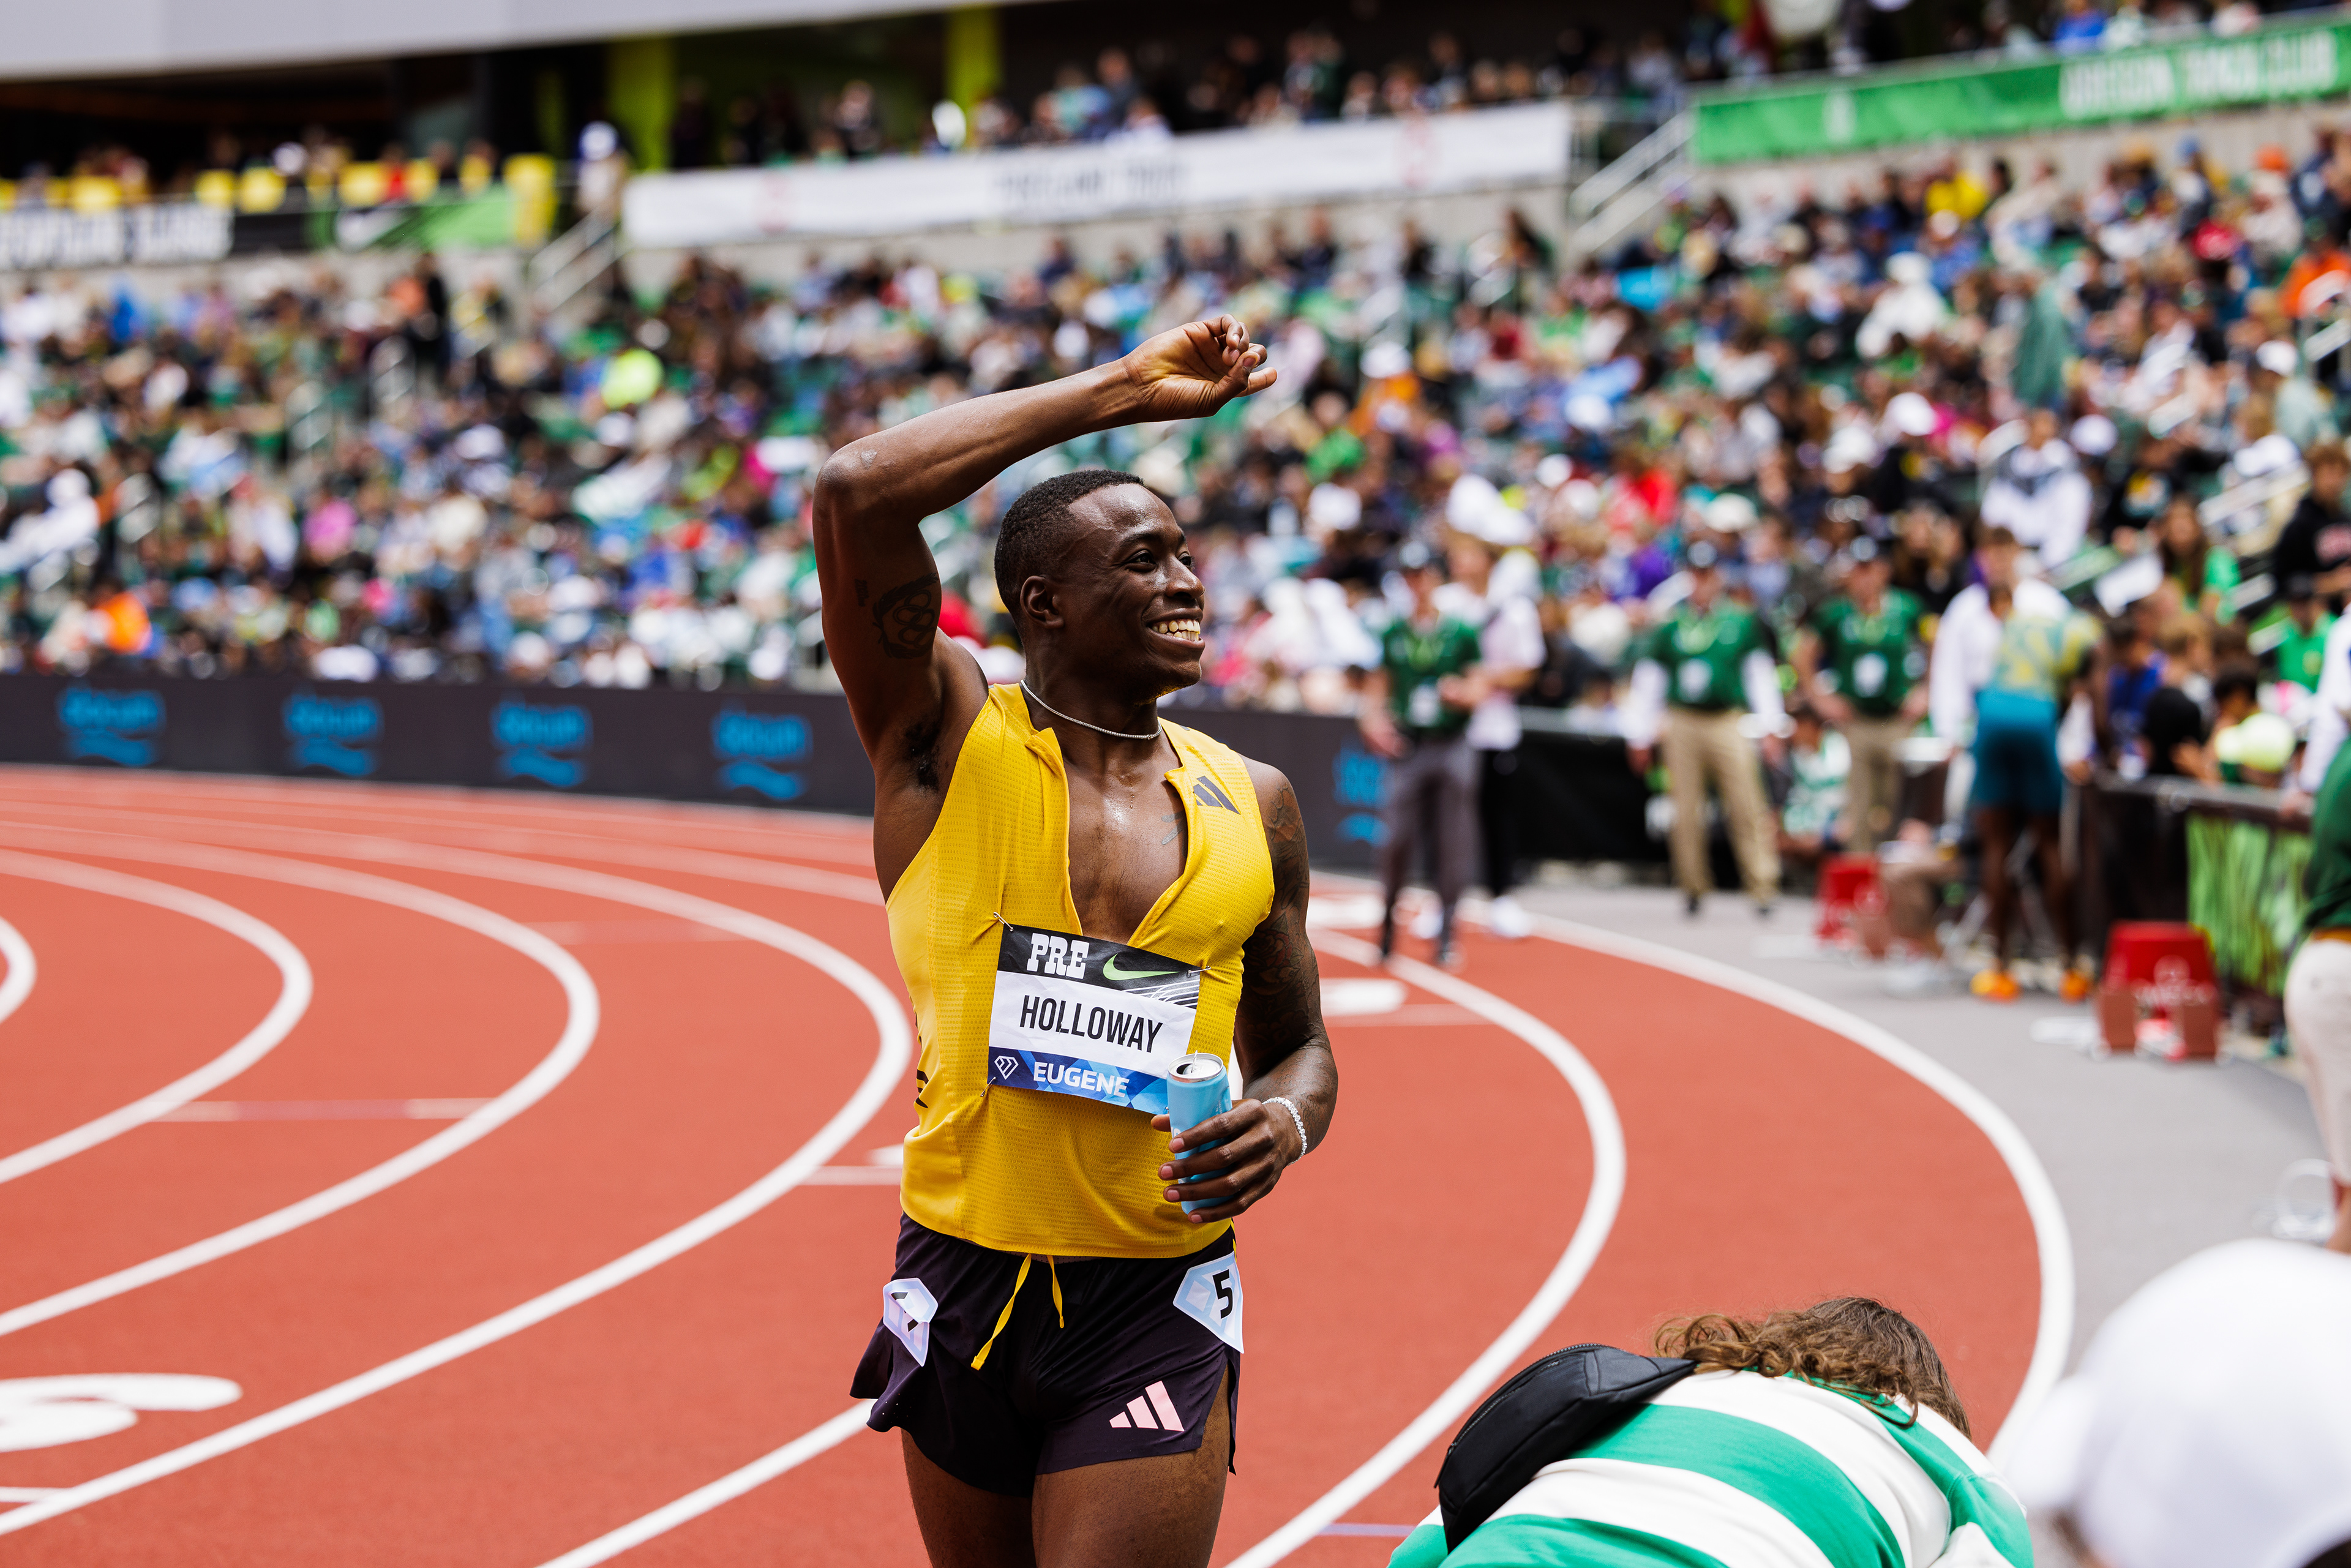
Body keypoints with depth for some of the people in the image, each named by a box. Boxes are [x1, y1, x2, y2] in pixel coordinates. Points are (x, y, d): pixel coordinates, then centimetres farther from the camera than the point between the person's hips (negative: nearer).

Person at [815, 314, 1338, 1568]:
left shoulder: (1250, 806, 6)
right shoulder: (949, 737, -3)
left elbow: (1298, 1045, 18)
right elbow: (857, 492, -19)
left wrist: (1288, 1124, -7)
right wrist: (1119, 393, -13)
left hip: (1156, 1318, 0)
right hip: (964, 1286, 0)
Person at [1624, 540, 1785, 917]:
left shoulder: (1742, 621, 7)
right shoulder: (1670, 624, 7)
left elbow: (1761, 674, 10)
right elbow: (1647, 680, 10)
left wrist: (1771, 727, 4)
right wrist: (1639, 737, 9)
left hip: (1729, 723, -1)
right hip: (1682, 726, 1)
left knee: (1748, 808, -9)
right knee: (1686, 812, 1)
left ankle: (1763, 888, -9)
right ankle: (1694, 888, 12)